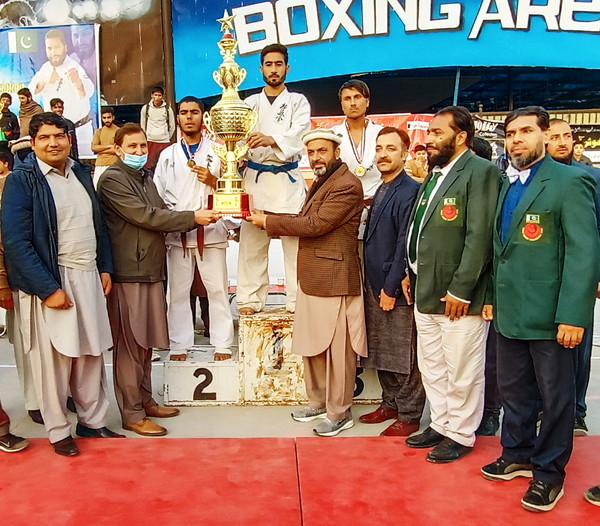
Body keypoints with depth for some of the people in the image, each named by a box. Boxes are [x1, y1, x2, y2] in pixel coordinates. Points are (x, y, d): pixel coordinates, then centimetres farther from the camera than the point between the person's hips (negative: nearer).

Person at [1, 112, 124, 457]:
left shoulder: (81, 173, 10)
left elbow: (99, 224, 17)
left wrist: (105, 268, 9)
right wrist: (48, 289, -16)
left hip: (88, 277, 5)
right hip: (50, 280, -5)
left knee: (91, 354, 11)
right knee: (54, 360, 5)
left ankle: (93, 420, 27)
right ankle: (59, 431, 22)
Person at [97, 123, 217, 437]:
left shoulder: (145, 178, 19)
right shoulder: (112, 179, -9)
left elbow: (161, 213, 15)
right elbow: (145, 216, -16)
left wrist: (196, 219, -2)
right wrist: (192, 218, -12)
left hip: (151, 269, 8)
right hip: (128, 272, -8)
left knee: (146, 341, 15)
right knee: (129, 344, 0)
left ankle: (145, 400, 27)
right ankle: (132, 414, 9)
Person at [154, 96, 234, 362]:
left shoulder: (217, 150, 10)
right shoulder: (168, 155, 16)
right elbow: (157, 195, 15)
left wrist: (213, 181, -11)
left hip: (211, 230, -2)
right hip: (176, 233, 2)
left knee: (217, 289, -1)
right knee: (178, 291, 4)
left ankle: (223, 344, 8)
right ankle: (179, 346, 13)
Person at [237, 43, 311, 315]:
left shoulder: (298, 101, 10)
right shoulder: (250, 103, 16)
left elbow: (299, 135, -9)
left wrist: (271, 140, -28)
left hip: (288, 180, -1)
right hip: (255, 178, 2)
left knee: (294, 242, -5)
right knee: (252, 242, 0)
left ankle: (297, 300, 2)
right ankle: (250, 299, 8)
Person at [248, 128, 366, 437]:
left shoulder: (347, 185, -14)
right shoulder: (320, 183, 19)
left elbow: (314, 224, -19)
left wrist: (268, 222, -11)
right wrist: (267, 221, 2)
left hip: (334, 281, -10)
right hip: (311, 280, 10)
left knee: (337, 350, 1)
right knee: (312, 346, 16)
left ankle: (339, 413, 14)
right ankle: (318, 402, 31)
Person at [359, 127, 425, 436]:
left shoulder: (410, 191, -13)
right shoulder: (380, 191, 13)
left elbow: (405, 244, -17)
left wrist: (391, 288, -16)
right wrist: (373, 284, 11)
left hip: (397, 289, -8)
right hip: (375, 286, 8)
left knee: (404, 356, 3)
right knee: (380, 352, 17)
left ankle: (409, 415, 16)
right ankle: (390, 403, 32)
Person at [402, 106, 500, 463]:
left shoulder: (480, 171, -11)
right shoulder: (435, 173, 16)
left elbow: (480, 236, -18)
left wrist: (460, 290, -19)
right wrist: (412, 273, 14)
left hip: (458, 296, -9)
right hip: (426, 293, 9)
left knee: (461, 372, 4)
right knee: (432, 367, 18)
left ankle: (461, 435, 21)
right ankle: (441, 424, 33)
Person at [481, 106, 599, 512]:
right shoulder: (506, 185, 13)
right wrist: (492, 296, 11)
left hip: (549, 314, -7)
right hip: (509, 312, 7)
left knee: (555, 396, 9)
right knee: (514, 391, 18)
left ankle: (549, 472, 24)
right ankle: (517, 455, 36)